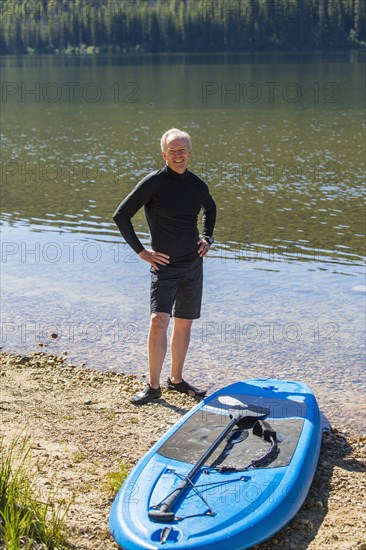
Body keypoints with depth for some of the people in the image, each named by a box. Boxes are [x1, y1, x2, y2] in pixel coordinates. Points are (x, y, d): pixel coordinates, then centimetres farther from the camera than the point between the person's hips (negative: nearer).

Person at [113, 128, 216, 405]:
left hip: (193, 263, 5)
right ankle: (153, 386, -7)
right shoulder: (154, 182, -11)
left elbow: (210, 208, 28)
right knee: (159, 320, -17)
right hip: (164, 265, -5)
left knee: (184, 324, 10)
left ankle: (176, 379, 25)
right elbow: (121, 216, -8)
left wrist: (207, 238, 14)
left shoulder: (197, 185, 5)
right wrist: (141, 251, -8)